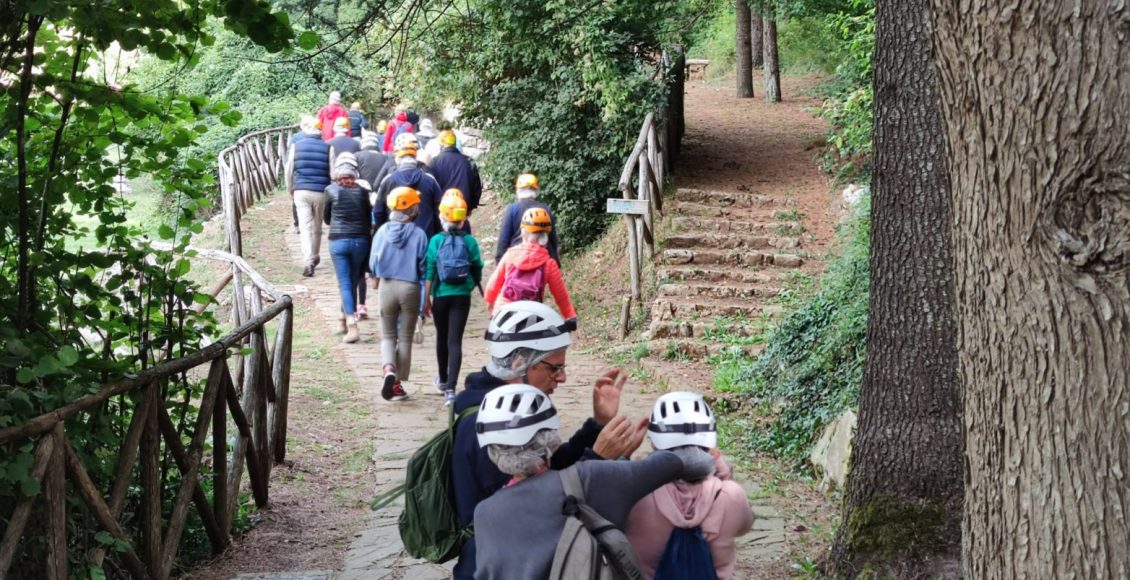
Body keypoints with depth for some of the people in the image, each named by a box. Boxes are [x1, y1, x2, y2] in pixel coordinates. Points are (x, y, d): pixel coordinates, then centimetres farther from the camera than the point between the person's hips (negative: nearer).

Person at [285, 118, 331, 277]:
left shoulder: (296, 146, 2)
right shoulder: (327, 147, -1)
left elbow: (288, 171, 4)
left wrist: (291, 190, 16)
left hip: (301, 191, 0)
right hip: (321, 192, 0)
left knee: (305, 227, -3)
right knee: (317, 227, 16)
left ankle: (308, 262, -16)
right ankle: (314, 257, 30)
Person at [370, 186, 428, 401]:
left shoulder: (382, 231, -6)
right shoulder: (418, 234, -11)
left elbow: (373, 262, -1)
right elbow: (424, 268, -7)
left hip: (386, 287, 1)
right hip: (410, 288, -1)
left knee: (388, 335, 14)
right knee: (405, 337, 11)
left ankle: (389, 369, -14)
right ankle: (398, 383, 14)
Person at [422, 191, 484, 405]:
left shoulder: (436, 240, -6)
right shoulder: (470, 241, -5)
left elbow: (429, 272, -5)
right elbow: (477, 271, 1)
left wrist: (426, 299, 1)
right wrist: (473, 286, 20)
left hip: (441, 296, 1)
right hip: (462, 297, -1)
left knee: (442, 338, 20)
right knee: (455, 340, -2)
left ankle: (443, 379, 39)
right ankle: (450, 387, -16)